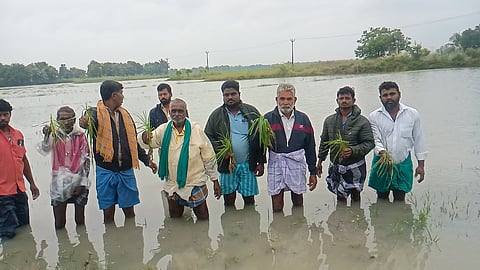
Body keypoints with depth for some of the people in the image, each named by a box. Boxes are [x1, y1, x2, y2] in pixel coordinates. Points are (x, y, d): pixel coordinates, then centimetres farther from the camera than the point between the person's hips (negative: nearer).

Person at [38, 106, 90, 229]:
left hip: (78, 183, 0)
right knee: (59, 224, 6)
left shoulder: (80, 135, -2)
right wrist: (46, 136, -39)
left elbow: (86, 160, -1)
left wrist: (82, 183, -3)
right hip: (59, 185, 0)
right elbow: (44, 151, -20)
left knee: (80, 221, 10)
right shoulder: (54, 135, -2)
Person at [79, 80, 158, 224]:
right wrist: (85, 123, -55)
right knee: (108, 212, 7)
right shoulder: (96, 113, -6)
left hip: (126, 170, 4)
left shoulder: (124, 114, 10)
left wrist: (147, 160, 19)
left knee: (129, 210, 12)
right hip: (106, 171, -4)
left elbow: (133, 141, 18)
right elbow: (89, 120, -31)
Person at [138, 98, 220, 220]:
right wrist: (144, 137, -33)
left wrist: (215, 181, -2)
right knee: (175, 217, 20)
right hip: (172, 186, 2)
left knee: (203, 217, 10)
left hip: (195, 184, -2)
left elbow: (209, 158, -5)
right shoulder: (163, 130, -4)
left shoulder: (196, 130, -10)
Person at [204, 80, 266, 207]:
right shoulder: (216, 115, 3)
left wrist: (261, 162, 0)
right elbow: (208, 137, 2)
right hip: (226, 165, 1)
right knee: (229, 200, 8)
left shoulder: (252, 112, 1)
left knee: (249, 199, 8)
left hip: (248, 165, 0)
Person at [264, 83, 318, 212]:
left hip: (297, 164, 2)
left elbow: (310, 148, 10)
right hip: (276, 164, -2)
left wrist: (313, 172, 10)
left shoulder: (303, 119, 7)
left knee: (298, 204, 12)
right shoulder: (268, 119, 0)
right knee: (277, 208, 3)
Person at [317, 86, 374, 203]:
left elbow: (369, 143, -11)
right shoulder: (329, 120, 4)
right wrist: (320, 161, 14)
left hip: (355, 167, -3)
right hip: (335, 166, 3)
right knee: (340, 197, 11)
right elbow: (324, 142, 13)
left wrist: (353, 150, -27)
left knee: (355, 196, 14)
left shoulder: (362, 121, -9)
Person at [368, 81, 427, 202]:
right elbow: (375, 140, -9)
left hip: (403, 163, 0)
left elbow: (418, 140, 5)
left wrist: (421, 165, 4)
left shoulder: (412, 114, 0)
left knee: (400, 199, 8)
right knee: (382, 199, 13)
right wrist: (382, 152, -31)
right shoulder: (374, 116, -3)